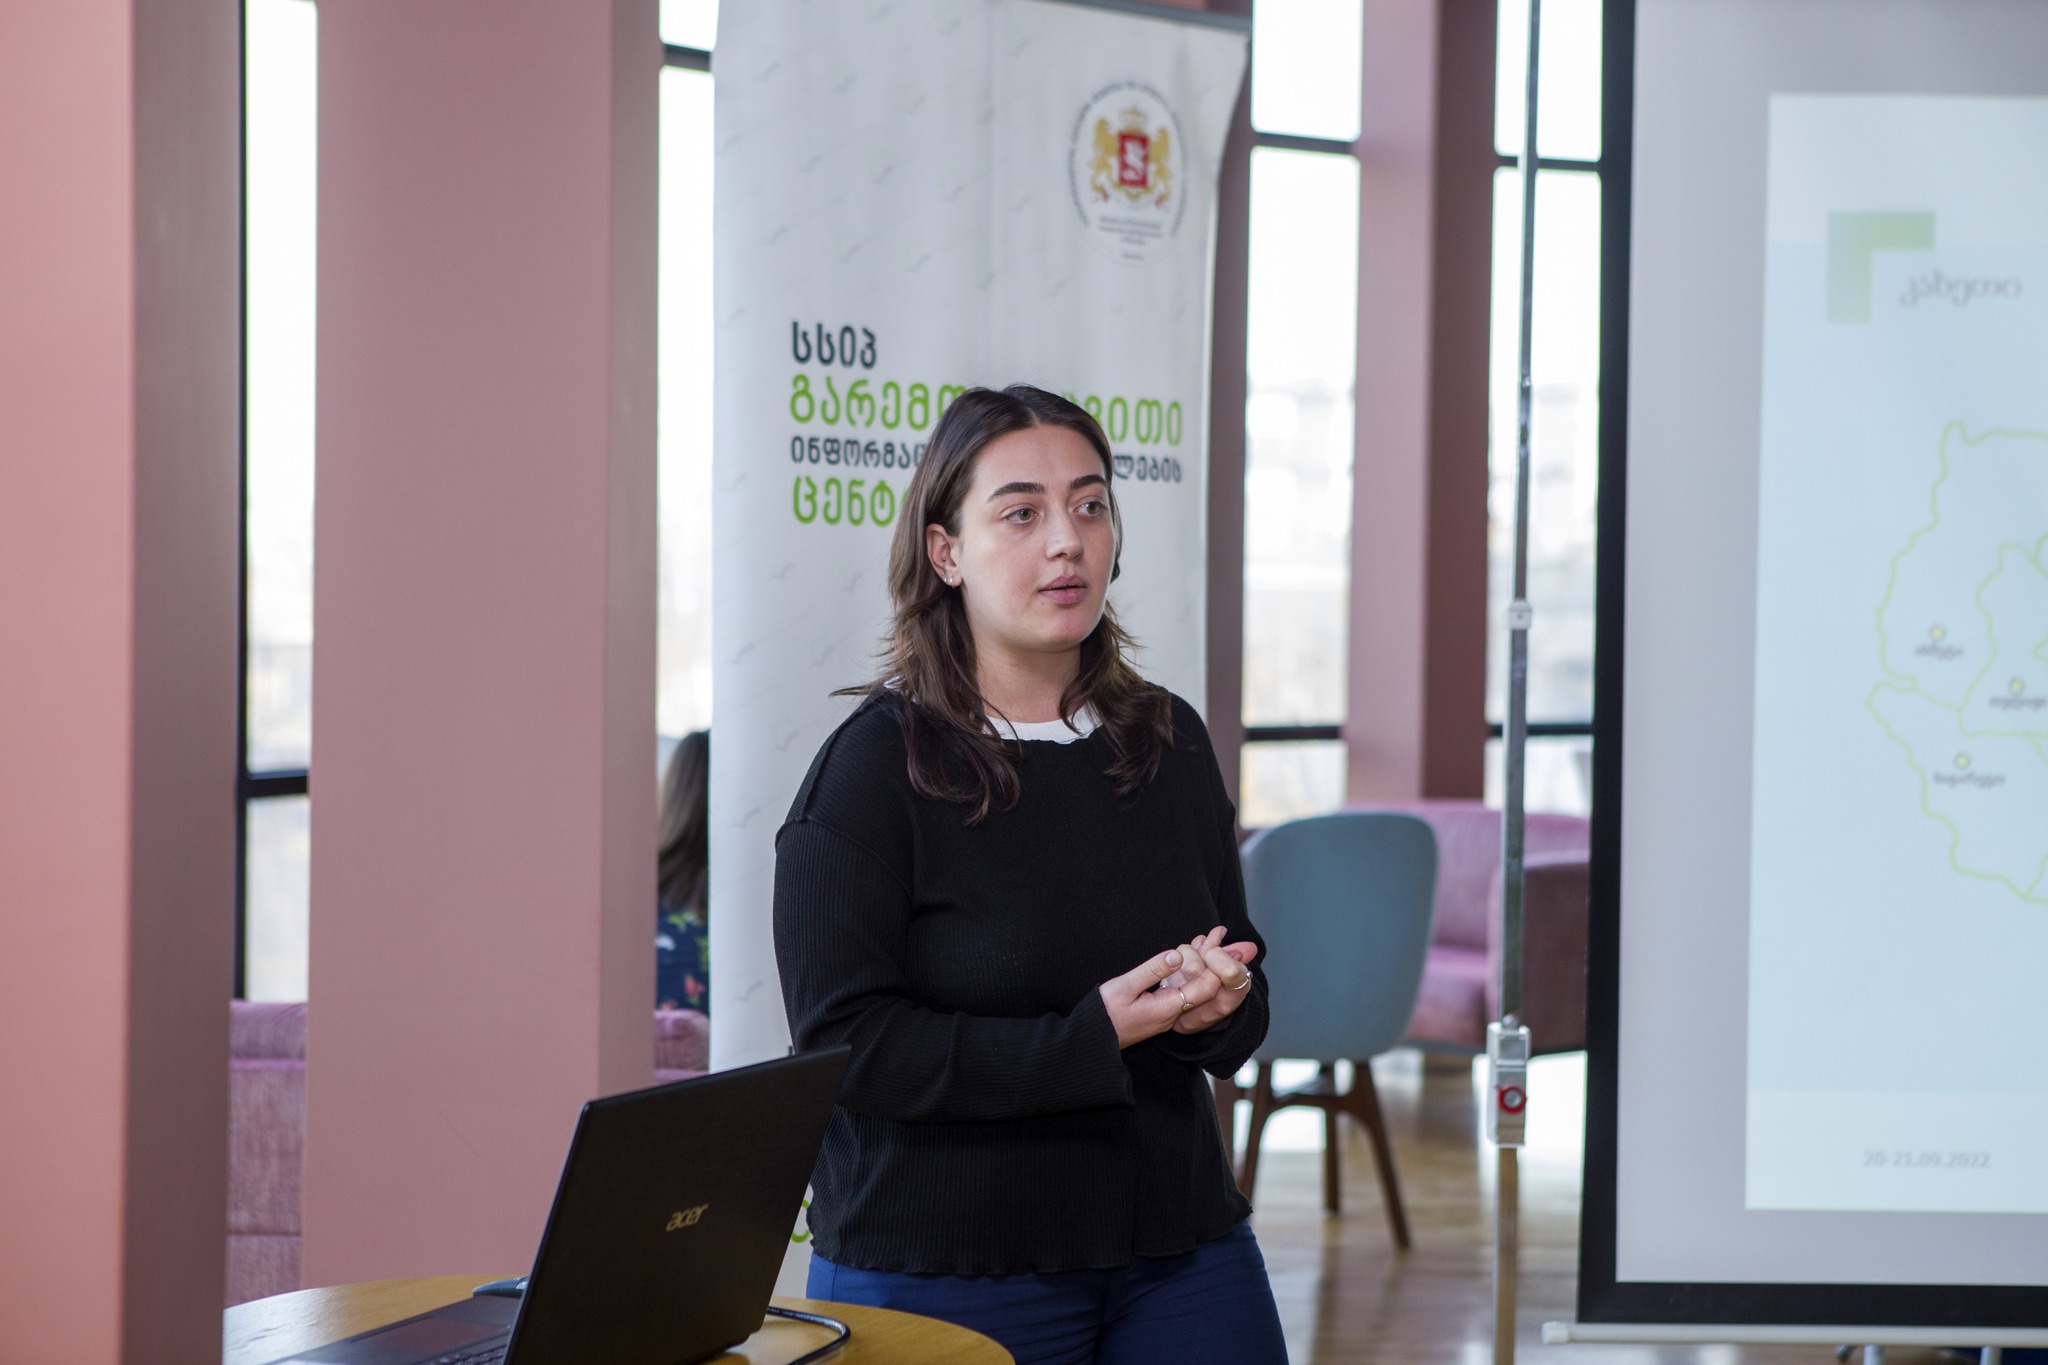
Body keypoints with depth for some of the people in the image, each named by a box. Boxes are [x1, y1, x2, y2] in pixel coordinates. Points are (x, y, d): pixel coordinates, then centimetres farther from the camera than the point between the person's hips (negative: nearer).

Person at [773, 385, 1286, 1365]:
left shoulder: (1170, 742, 7)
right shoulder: (876, 763, -8)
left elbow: (1247, 1004, 13)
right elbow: (846, 1044, -16)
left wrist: (1211, 1009, -11)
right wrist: (1093, 1035, -22)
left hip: (1178, 1250, 5)